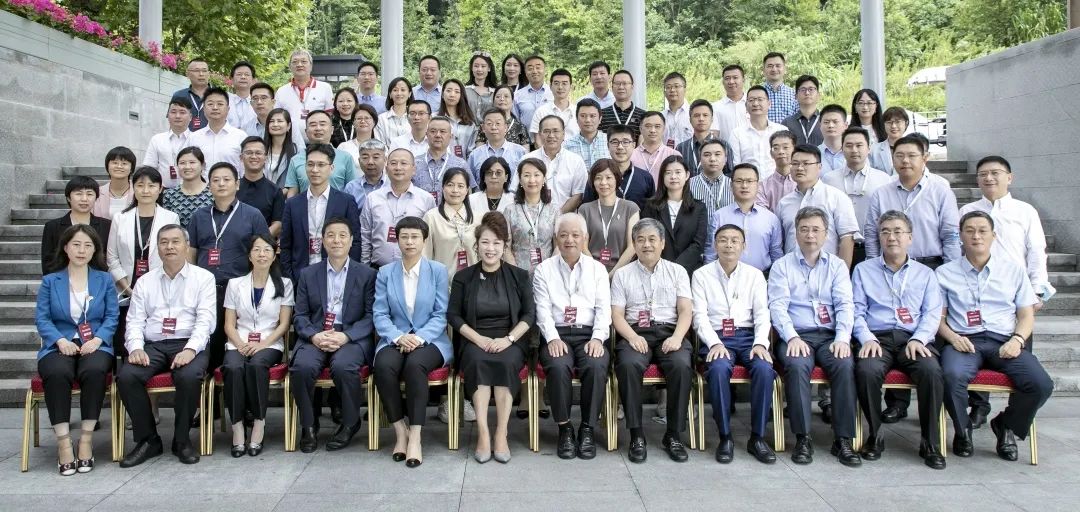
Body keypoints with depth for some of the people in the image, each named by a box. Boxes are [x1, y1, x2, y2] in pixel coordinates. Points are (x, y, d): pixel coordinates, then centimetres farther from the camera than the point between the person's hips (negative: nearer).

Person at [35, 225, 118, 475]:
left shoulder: (104, 280, 16)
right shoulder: (50, 281, 15)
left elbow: (112, 316, 6)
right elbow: (42, 318, 4)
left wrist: (97, 339, -13)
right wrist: (61, 341, -15)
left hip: (95, 345, 0)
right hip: (60, 346, 0)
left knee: (94, 371, -35)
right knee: (56, 374, -35)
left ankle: (86, 439, -24)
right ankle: (63, 442, -28)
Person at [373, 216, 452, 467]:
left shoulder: (438, 270, 5)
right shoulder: (385, 273, 10)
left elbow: (440, 315, -1)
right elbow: (380, 315, 2)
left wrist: (419, 338, -17)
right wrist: (399, 337, -17)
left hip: (429, 340, -1)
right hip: (395, 339, 2)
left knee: (415, 364, -34)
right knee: (383, 365, -31)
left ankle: (415, 437, -28)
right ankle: (400, 431, -15)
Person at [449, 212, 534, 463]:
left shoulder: (519, 276, 8)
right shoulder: (463, 277, 8)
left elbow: (529, 314, 3)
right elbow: (453, 315, 3)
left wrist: (508, 339, -13)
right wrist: (479, 339, -12)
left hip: (510, 340, 0)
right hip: (474, 341, 0)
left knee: (507, 362, -32)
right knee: (478, 360, -33)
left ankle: (501, 434, -27)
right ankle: (483, 433, -31)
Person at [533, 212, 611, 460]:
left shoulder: (598, 269, 14)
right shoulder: (544, 270, 11)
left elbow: (604, 308, 5)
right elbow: (543, 309, 2)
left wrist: (597, 338, -11)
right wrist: (553, 338, -15)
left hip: (589, 334, 1)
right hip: (557, 334, -1)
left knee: (596, 366, -30)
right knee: (558, 366, -32)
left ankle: (588, 429, -14)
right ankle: (564, 428, -14)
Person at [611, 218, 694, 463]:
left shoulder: (677, 271, 16)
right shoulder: (622, 274, 15)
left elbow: (686, 310, 6)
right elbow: (617, 315, 6)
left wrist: (677, 337, -13)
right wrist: (633, 337, -14)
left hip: (669, 332, 1)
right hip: (634, 332, 0)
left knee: (681, 365, -31)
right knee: (628, 365, -33)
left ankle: (674, 435, -18)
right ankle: (636, 434, -22)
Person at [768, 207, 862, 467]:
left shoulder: (837, 265, 16)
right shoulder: (782, 266, 10)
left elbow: (845, 304, 5)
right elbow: (777, 306, -1)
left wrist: (842, 338, -12)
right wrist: (792, 337, -17)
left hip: (830, 335, 2)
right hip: (796, 335, -2)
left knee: (845, 365, -29)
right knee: (797, 365, -33)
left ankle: (843, 440, -21)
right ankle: (803, 438, -24)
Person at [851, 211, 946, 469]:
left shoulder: (925, 274, 20)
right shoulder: (863, 270, 18)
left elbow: (932, 313, 8)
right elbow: (857, 311, 8)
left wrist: (918, 339, -11)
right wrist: (867, 338, -10)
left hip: (913, 339, 1)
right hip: (878, 338, -1)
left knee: (931, 371, -33)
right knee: (866, 371, -34)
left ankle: (929, 442, -16)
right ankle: (875, 435, -12)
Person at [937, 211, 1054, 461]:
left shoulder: (1013, 271, 18)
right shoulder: (945, 273, 12)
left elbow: (1027, 315, 14)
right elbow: (938, 317, 8)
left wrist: (1017, 340, -5)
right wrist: (952, 337, -12)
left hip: (1004, 342, 2)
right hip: (964, 341, -2)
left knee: (1041, 384, -24)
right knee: (953, 376, -35)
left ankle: (1006, 426, 7)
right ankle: (963, 430, -4)